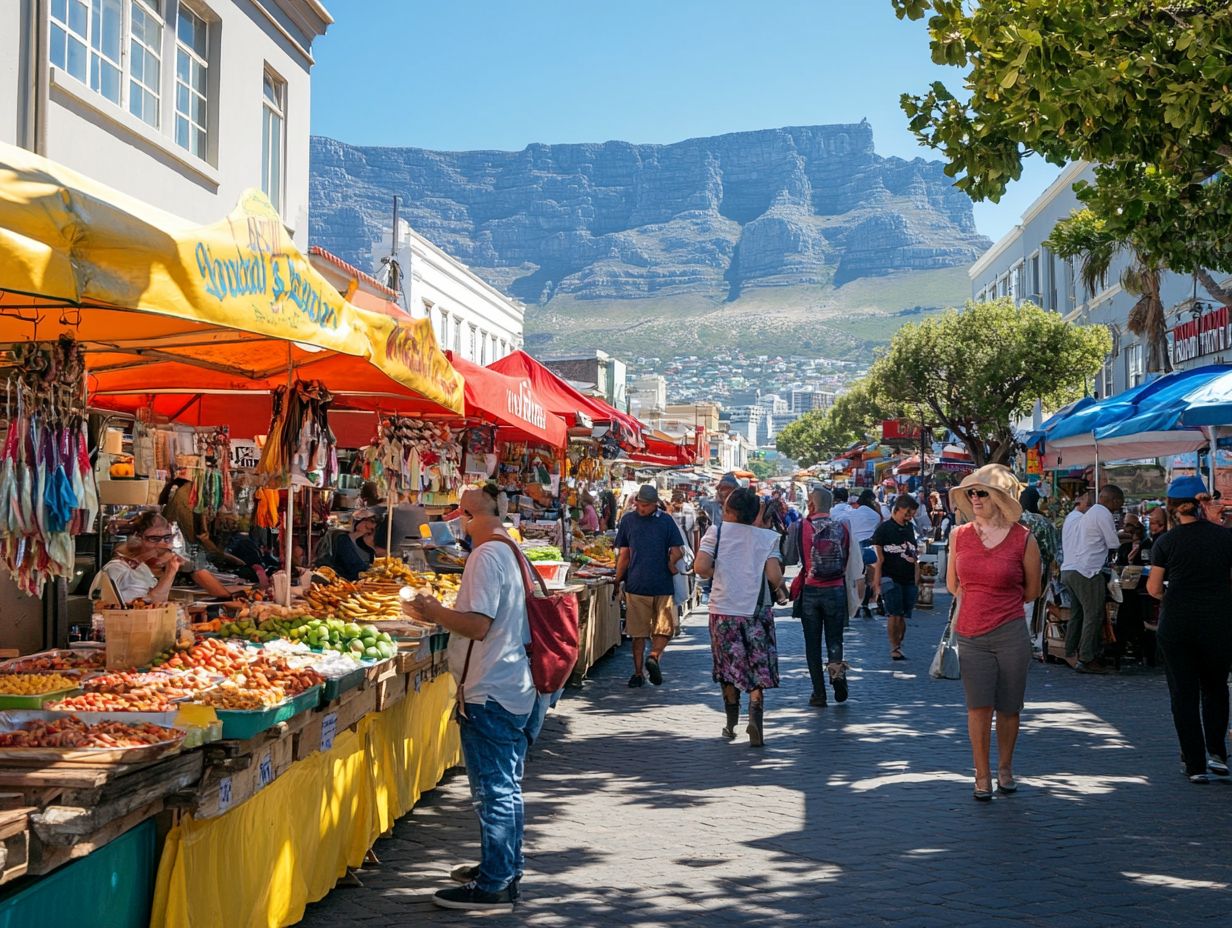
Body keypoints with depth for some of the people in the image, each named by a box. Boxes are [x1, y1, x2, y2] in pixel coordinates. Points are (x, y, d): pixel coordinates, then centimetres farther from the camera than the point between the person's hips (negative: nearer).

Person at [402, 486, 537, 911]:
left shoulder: (487, 556, -18)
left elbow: (477, 625, -25)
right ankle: (506, 871, 30)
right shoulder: (511, 552, 13)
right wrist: (441, 611, 15)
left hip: (488, 693, -10)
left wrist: (434, 612, -11)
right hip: (515, 688, 10)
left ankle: (494, 887, 4)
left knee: (494, 792, -3)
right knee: (506, 788, 18)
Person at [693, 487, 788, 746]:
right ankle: (756, 710, -15)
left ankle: (732, 725, 23)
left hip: (723, 609, 0)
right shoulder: (767, 537, -2)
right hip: (757, 610, 0)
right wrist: (779, 589, 9)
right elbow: (774, 575, -12)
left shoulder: (717, 532, -3)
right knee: (758, 668, 8)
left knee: (728, 667, 15)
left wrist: (719, 576, 6)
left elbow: (701, 567, -13)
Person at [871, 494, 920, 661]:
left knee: (903, 616, 5)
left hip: (908, 580, 5)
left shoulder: (910, 527, 14)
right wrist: (877, 581, -11)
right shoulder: (884, 528, -5)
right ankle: (894, 647, -2)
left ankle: (899, 646, 14)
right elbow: (878, 558, -7)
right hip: (891, 578, -5)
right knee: (894, 615, -10)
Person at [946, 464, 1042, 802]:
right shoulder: (959, 536, 4)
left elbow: (1031, 591, 8)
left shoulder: (1023, 539, -4)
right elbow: (952, 584, 18)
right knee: (979, 706, -1)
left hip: (1011, 634, -1)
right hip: (971, 635, 2)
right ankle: (982, 775, 10)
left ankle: (1005, 767, 27)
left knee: (1008, 708, 8)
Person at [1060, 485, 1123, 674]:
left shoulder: (1087, 514, 21)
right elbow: (1114, 546, -5)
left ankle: (1070, 654, 20)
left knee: (1076, 614, 16)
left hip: (1068, 570, 9)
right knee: (1094, 615, -4)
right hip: (1087, 572, -9)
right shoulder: (1104, 515, -7)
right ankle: (1086, 659, -4)